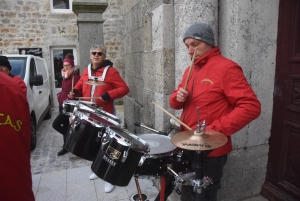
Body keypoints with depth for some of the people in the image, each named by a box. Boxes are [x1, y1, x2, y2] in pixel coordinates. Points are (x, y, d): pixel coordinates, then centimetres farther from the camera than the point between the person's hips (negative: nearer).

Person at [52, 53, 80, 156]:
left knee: (55, 124, -11)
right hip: (62, 104, 9)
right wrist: (60, 95, 9)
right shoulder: (65, 76, 13)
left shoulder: (76, 76, -14)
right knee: (65, 126, 14)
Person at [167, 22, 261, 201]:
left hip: (211, 151, -7)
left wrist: (215, 130, -25)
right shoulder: (190, 70, 10)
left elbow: (251, 106, -22)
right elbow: (176, 102, 15)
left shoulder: (226, 68, -15)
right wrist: (177, 98, -9)